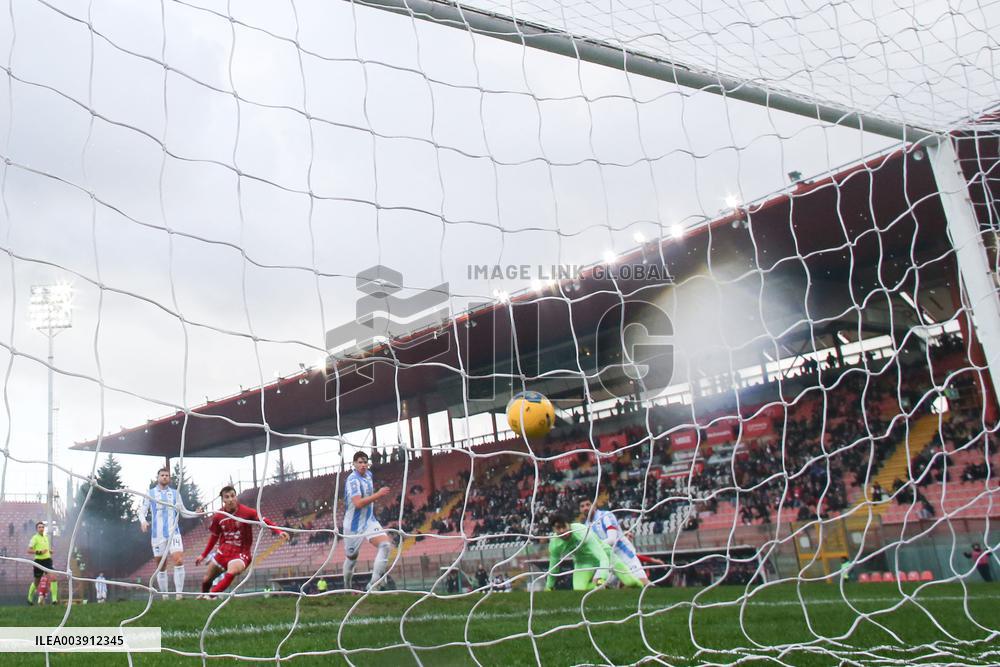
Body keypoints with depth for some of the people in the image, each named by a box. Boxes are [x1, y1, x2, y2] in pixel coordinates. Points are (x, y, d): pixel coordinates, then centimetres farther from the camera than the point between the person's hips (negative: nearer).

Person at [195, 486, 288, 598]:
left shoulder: (247, 512, -17)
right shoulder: (218, 516, -3)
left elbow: (265, 521, -24)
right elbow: (214, 537, 13)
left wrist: (279, 531, -41)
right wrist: (203, 555, 19)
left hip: (241, 553, -5)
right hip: (223, 551, 5)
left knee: (231, 573, -33)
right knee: (206, 579, 14)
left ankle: (210, 595, -17)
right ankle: (203, 596, 47)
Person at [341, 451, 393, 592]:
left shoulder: (368, 474, 6)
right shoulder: (353, 480, -19)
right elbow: (358, 503, -31)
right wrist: (378, 494, -27)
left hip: (369, 521, 6)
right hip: (354, 524, -6)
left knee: (386, 545, -17)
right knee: (351, 557, 11)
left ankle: (373, 585, -17)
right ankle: (347, 588, 37)